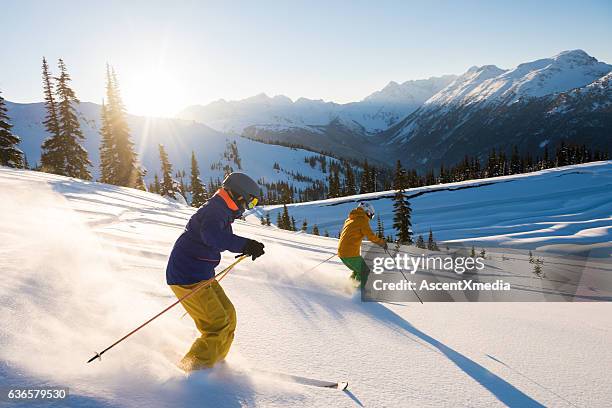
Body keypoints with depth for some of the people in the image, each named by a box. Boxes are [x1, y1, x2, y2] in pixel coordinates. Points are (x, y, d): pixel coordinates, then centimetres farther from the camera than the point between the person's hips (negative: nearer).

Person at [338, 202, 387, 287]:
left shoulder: (349, 219, 18)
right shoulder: (363, 220, -6)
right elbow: (371, 236, -8)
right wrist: (382, 243, 8)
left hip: (341, 252, 8)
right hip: (351, 253, -8)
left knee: (358, 271, 23)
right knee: (364, 271, 8)